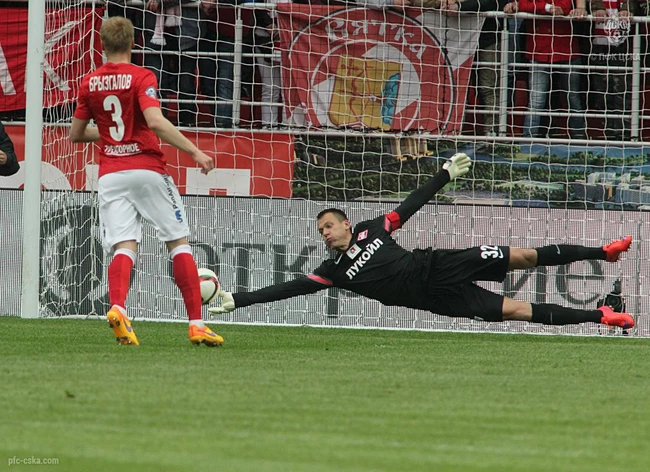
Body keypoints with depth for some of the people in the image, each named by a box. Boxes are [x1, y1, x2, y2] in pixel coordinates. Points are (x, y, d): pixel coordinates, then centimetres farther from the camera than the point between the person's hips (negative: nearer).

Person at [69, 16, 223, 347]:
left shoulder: (90, 83, 8)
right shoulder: (141, 77, -6)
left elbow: (75, 134, 16)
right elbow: (155, 121, -21)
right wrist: (194, 151, -18)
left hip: (110, 175, 3)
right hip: (147, 169, -3)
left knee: (124, 246, -3)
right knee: (179, 242, 5)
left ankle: (117, 307, -32)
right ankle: (196, 323, 1)